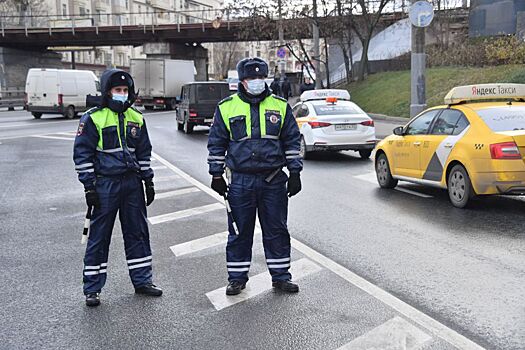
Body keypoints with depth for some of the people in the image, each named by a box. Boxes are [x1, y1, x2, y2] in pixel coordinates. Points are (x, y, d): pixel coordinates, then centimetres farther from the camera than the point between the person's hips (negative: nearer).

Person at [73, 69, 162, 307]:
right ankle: (92, 289, 12)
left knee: (138, 232, 11)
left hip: (132, 182, 5)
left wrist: (148, 181, 12)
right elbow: (82, 154, -6)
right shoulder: (93, 118, -6)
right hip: (106, 184, -5)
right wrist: (89, 186, -11)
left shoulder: (136, 118, 10)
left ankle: (142, 280, 23)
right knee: (99, 235, 2)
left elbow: (144, 152, 16)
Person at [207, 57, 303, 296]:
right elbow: (216, 144, 8)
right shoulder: (227, 107, 3)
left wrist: (294, 173, 5)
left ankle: (280, 276, 21)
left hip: (274, 180, 1)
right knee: (240, 232, 7)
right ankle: (237, 277, 20)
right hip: (240, 181, -1)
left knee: (276, 231, 8)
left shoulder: (280, 106, 6)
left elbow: (292, 140, 10)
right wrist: (217, 175, 4)